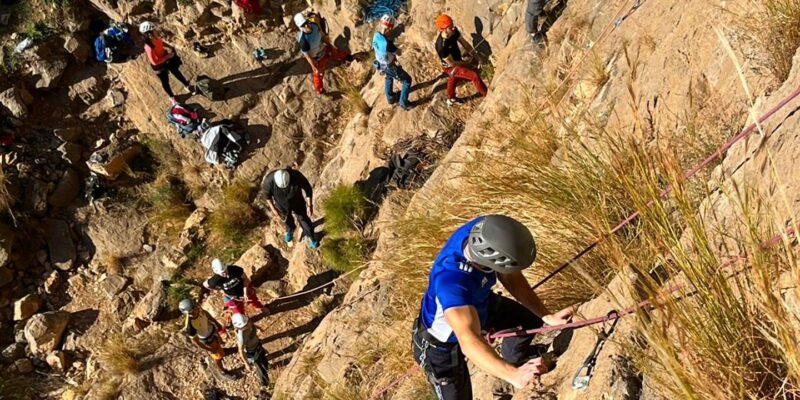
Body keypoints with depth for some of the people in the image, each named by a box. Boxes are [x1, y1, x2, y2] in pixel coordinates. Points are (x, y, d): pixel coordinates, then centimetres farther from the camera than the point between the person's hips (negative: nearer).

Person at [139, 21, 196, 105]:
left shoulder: (155, 38, -17)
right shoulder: (149, 47, -40)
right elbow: (154, 62, -34)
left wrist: (169, 47, -7)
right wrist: (167, 57, -28)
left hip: (167, 59, 7)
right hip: (159, 66, -7)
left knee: (177, 73, 27)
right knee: (165, 81, 19)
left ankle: (188, 86, 52)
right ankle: (172, 97, 45)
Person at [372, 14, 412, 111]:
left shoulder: (376, 36, -15)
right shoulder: (387, 42, -40)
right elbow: (398, 53, -24)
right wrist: (395, 48, -4)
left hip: (381, 64, 8)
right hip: (390, 67, -8)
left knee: (389, 77, 38)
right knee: (407, 80, 14)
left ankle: (390, 98, 54)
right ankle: (403, 104, 21)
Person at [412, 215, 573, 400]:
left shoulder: (484, 231, -29)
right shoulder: (451, 281, -49)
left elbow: (512, 279, -15)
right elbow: (469, 342, -57)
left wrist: (547, 316, -21)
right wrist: (514, 375, -69)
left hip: (478, 305, 7)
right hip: (443, 343, -7)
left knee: (530, 318, 21)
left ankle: (515, 359, 55)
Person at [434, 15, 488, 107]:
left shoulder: (454, 31, -20)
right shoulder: (441, 46, -39)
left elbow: (464, 43, -6)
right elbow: (451, 63, -27)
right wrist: (466, 63, -14)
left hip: (457, 61, 8)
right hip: (450, 67, -8)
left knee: (453, 79, 32)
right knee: (474, 75, -17)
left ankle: (451, 99, 60)